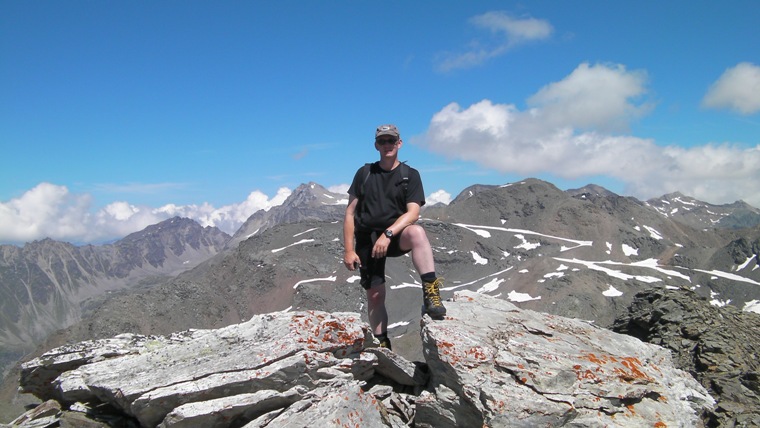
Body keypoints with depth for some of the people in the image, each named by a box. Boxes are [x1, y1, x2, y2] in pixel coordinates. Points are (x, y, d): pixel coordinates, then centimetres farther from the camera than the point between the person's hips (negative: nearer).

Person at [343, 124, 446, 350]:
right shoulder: (364, 173, 7)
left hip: (396, 235, -1)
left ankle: (431, 292, -40)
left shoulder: (410, 175, 3)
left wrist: (388, 234, -25)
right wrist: (348, 250, -3)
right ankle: (382, 345, 15)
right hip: (367, 239, 2)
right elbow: (350, 213, 5)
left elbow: (413, 213, -10)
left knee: (417, 232, -35)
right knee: (375, 294, -1)